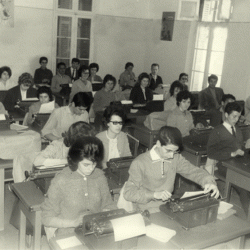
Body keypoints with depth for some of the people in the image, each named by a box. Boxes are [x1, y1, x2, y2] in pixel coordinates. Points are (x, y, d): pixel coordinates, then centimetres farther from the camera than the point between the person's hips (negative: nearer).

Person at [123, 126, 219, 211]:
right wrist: (154, 194, -25)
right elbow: (128, 193, -13)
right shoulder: (139, 163, -12)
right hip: (147, 212, -5)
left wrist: (208, 182, -12)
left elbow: (193, 171, 10)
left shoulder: (176, 158, 3)